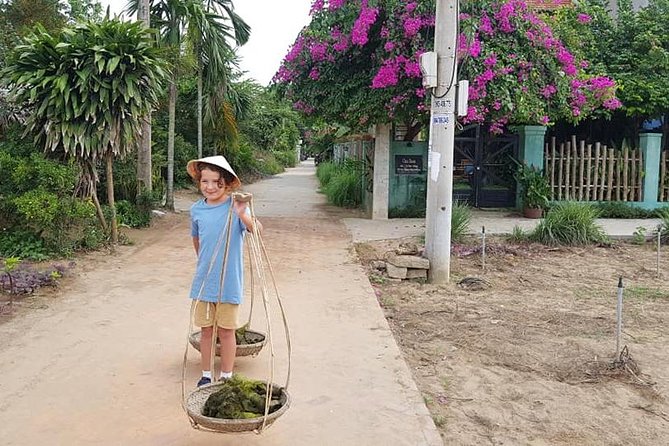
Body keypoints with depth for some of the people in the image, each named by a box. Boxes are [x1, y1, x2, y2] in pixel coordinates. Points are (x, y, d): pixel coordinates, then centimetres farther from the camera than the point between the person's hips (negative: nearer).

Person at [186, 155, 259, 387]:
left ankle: (226, 377, 24)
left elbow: (257, 230, -31)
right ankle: (206, 375, 28)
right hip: (203, 280, 3)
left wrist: (243, 216, -50)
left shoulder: (236, 206, -13)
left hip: (229, 281, -3)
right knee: (206, 330, 13)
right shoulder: (196, 209, -1)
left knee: (226, 331, 8)